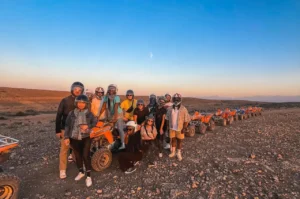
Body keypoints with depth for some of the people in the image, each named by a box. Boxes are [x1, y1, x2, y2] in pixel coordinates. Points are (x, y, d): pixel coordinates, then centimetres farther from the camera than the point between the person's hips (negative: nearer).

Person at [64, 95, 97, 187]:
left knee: (86, 156, -6)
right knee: (78, 156, 16)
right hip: (74, 138, 3)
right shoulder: (72, 113, 0)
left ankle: (88, 176, 9)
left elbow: (95, 122, 1)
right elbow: (67, 125, 1)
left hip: (86, 138, -2)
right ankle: (81, 172, 38)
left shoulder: (89, 113, -3)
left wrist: (88, 126, -17)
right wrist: (66, 137, -5)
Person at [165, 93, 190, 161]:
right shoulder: (170, 109, 1)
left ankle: (179, 153, 27)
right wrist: (168, 126, 4)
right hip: (172, 128, 3)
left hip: (180, 129, -3)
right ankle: (173, 152, 32)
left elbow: (186, 120, -10)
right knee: (173, 140, 15)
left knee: (179, 141, 10)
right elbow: (168, 118, 8)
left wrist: (184, 128, -14)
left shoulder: (184, 109, -11)